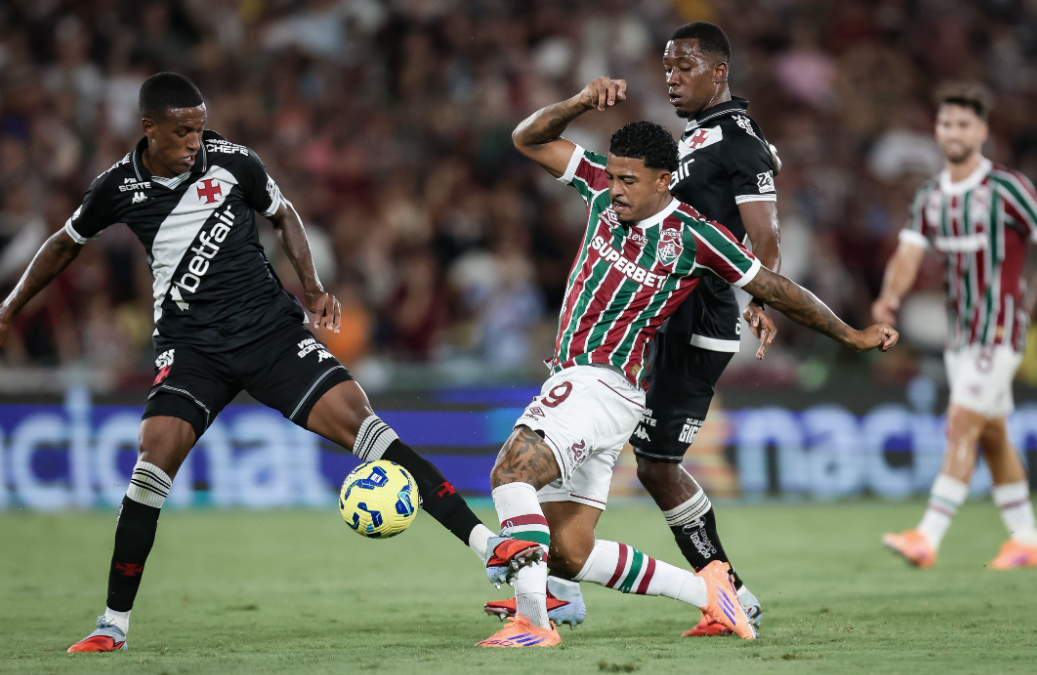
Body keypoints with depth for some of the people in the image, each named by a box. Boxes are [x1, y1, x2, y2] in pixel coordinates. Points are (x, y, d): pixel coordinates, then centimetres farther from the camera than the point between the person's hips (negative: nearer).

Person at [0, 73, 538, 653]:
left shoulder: (232, 161, -5)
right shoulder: (120, 188, -3)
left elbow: (283, 214, 14)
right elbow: (67, 245, 17)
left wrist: (313, 289, 2)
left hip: (271, 326, 0)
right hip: (191, 344, 0)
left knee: (356, 418, -16)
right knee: (157, 454, -20)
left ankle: (483, 542, -19)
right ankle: (114, 622, -7)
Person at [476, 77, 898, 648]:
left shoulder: (691, 236, -8)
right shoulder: (603, 192, 8)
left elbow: (773, 289, 2)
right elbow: (528, 139, 11)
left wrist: (851, 335, 9)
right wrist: (583, 102, -6)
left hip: (603, 384, -7)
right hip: (572, 381, 7)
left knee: (510, 471, -29)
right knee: (567, 553, 4)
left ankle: (533, 619, -31)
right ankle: (704, 589, 17)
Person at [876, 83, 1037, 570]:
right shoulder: (930, 197, 8)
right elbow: (909, 254, -1)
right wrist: (890, 296, -22)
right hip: (959, 333, 7)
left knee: (961, 428, -15)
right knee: (992, 437, 12)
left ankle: (928, 538, -20)